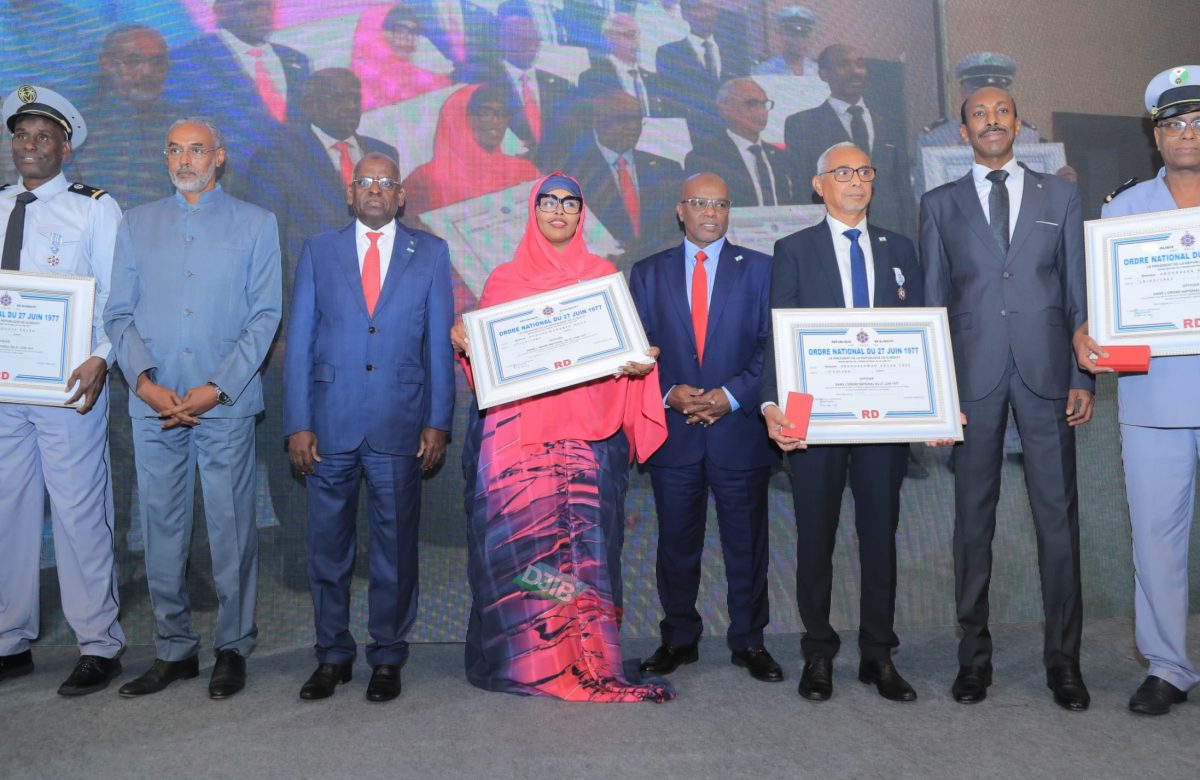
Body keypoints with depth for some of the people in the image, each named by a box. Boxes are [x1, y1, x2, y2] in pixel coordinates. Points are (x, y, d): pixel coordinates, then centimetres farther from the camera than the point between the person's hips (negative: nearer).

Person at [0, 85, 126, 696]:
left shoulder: (95, 209, 1)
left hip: (67, 386, -5)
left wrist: (99, 359, -19)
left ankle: (99, 646, 9)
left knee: (79, 513, -3)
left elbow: (116, 296, -5)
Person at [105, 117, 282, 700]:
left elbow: (265, 316, -1)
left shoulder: (255, 224, 7)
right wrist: (143, 379, -8)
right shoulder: (137, 224, 15)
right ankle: (173, 650, 20)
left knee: (231, 527, 2)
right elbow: (119, 313, 9)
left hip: (226, 403, -2)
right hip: (153, 404, 3)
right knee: (162, 530, 7)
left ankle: (233, 649, 15)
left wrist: (216, 388, -11)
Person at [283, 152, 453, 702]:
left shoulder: (430, 253, 8)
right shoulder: (319, 251, 10)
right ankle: (333, 655, 24)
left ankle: (388, 657, 21)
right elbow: (298, 342, 6)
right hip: (330, 423, 1)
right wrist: (297, 424, -2)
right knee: (327, 545, 8)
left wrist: (438, 423, -2)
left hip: (400, 425, -1)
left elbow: (440, 343, 5)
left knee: (396, 546, 6)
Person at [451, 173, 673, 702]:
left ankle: (586, 661, 3)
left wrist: (641, 363, -9)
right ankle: (524, 656, 6)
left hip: (588, 433, 0)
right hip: (516, 431, 0)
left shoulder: (604, 276, 14)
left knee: (584, 541, -5)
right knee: (520, 536, -5)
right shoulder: (505, 279, 14)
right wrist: (462, 342, -6)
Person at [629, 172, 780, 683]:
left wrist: (731, 395, -12)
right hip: (672, 431, 1)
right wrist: (669, 393, -10)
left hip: (739, 427, -1)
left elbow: (772, 345, 0)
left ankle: (749, 641, 23)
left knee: (747, 543, 7)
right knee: (676, 543, 10)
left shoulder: (759, 269, 6)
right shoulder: (648, 273, 9)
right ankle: (678, 639, 25)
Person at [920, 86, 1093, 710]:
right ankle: (974, 653, 16)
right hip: (973, 376, 0)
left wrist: (1083, 376, 1)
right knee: (973, 517, 5)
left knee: (1058, 517, 3)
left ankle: (1063, 659, 16)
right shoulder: (939, 205, 10)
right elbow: (934, 303, 7)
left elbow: (1078, 291, 9)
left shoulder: (1059, 196, 12)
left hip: (1046, 372, 1)